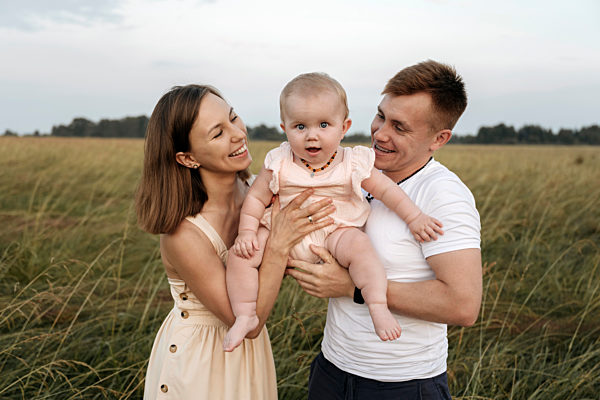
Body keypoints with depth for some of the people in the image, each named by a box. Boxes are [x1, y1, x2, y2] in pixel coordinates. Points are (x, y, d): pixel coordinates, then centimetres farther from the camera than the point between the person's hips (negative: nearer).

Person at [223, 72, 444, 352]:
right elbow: (256, 197, 3)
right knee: (240, 255, -16)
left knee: (359, 245, -33)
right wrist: (247, 231, -9)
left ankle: (378, 307, -28)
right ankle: (245, 316, -5)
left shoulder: (352, 164, -5)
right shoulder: (279, 164, -4)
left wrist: (415, 218, -3)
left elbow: (386, 190, 1)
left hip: (335, 232, -1)